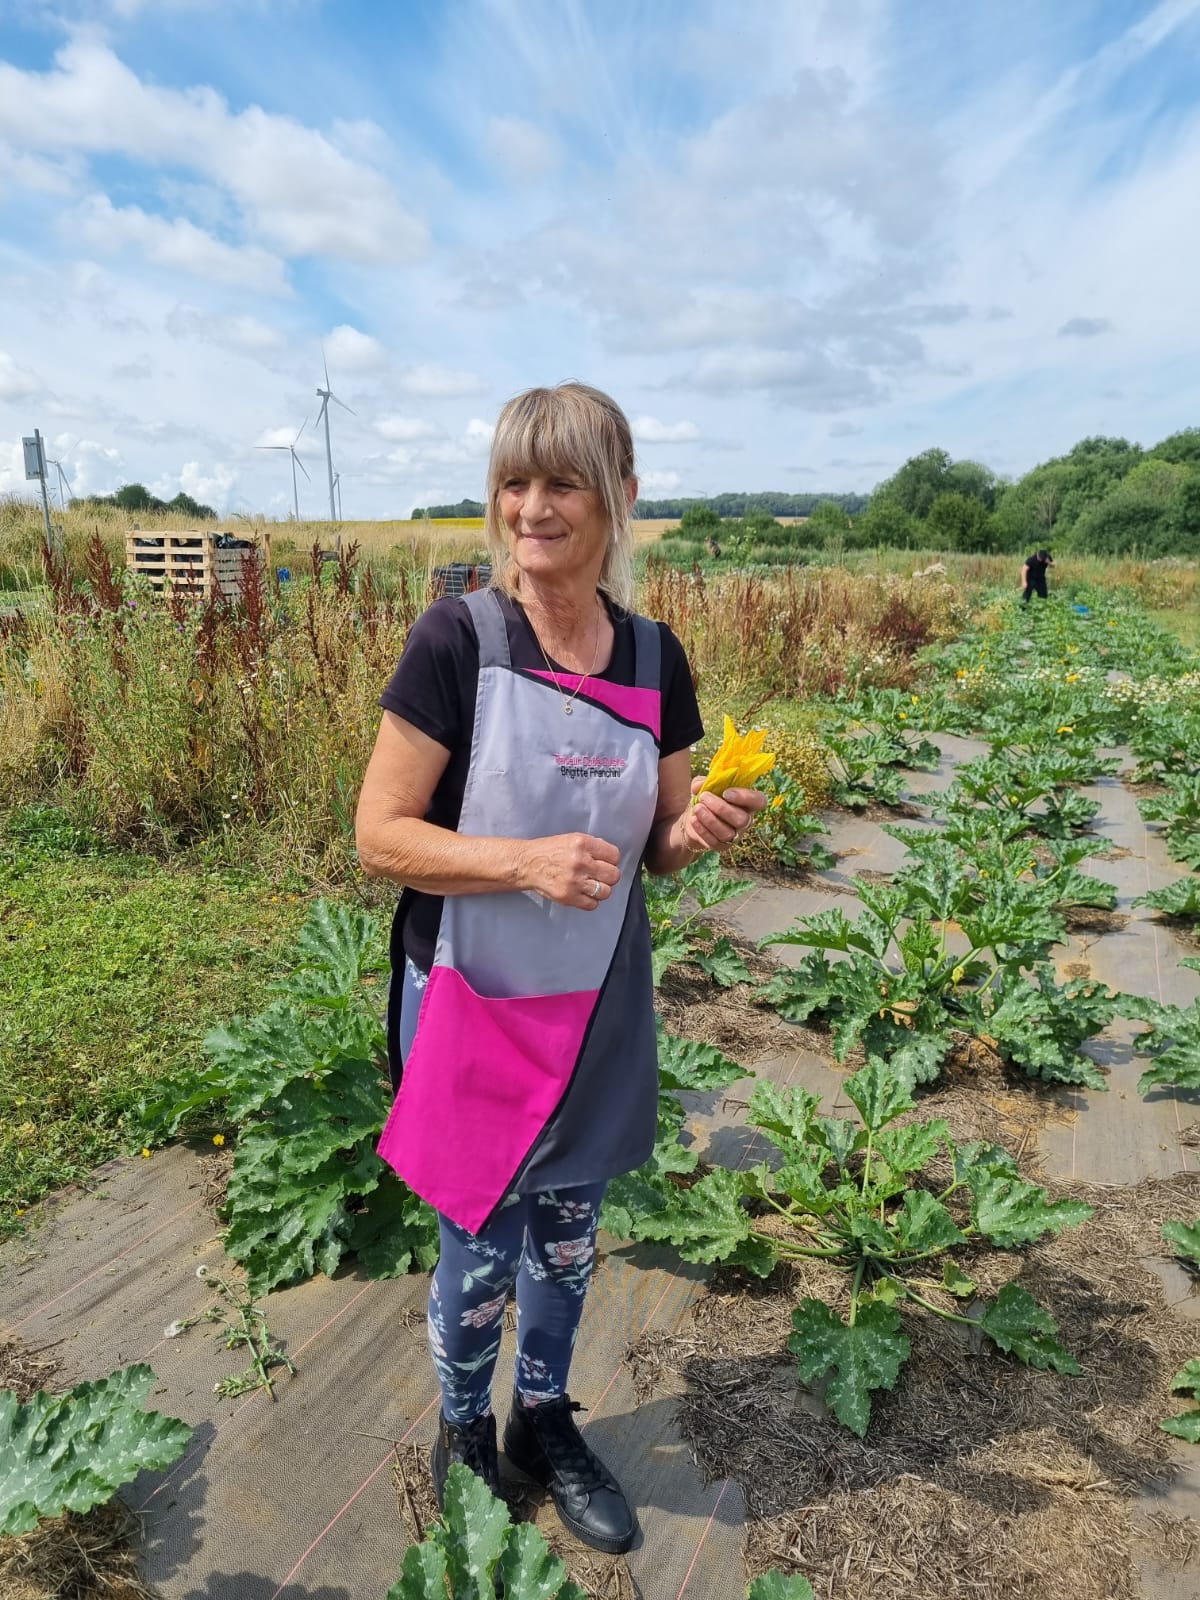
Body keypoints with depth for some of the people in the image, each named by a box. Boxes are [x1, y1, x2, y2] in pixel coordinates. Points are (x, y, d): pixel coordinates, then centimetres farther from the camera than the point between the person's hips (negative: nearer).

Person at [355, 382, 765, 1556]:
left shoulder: (654, 657, -3)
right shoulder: (455, 639, -15)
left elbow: (654, 851, 6)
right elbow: (380, 838, -14)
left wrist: (699, 830, -16)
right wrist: (526, 858, -28)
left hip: (599, 1007, 4)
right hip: (471, 1005, -3)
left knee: (567, 1238, 22)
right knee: (479, 1252, 14)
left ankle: (545, 1420, 50)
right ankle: (463, 1435, 47)